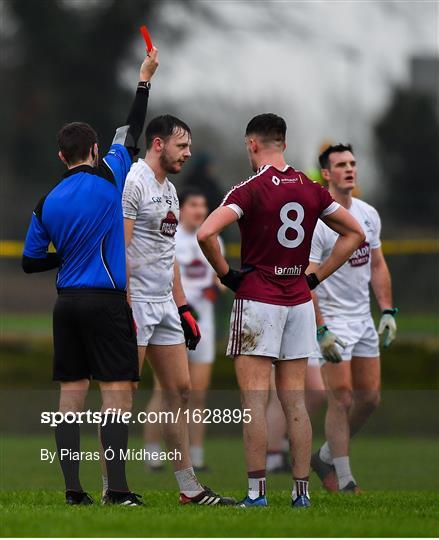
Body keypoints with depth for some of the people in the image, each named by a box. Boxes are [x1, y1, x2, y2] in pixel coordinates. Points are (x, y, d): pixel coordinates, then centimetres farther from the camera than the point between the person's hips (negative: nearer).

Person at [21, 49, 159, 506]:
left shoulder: (48, 202, 7)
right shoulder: (108, 178, -5)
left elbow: (30, 262, 12)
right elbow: (131, 133, 6)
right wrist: (144, 79, 15)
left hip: (66, 304, 5)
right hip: (106, 301, -5)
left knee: (71, 394, 5)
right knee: (117, 392, -5)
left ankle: (73, 488, 2)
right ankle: (117, 489, -12)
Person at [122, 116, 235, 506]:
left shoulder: (169, 190, 17)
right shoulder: (132, 183, -12)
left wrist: (183, 308, 21)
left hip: (163, 304, 9)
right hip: (134, 302, -9)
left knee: (179, 390, 9)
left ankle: (190, 488, 12)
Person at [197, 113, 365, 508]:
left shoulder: (251, 190, -11)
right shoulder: (311, 189, 5)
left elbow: (206, 233, -24)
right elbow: (354, 233, 14)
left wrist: (226, 273, -9)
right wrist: (316, 276, 13)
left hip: (257, 298, -5)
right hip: (299, 302, 5)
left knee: (254, 399, -3)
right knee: (295, 401, 8)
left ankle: (256, 491, -6)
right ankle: (301, 491, 7)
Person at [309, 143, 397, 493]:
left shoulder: (368, 214, 9)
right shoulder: (315, 221, -15)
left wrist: (388, 311, 9)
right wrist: (321, 331, -22)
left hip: (363, 318, 7)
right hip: (332, 320, -7)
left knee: (370, 398, 7)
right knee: (342, 399, -10)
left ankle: (327, 457, 25)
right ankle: (343, 479, -2)